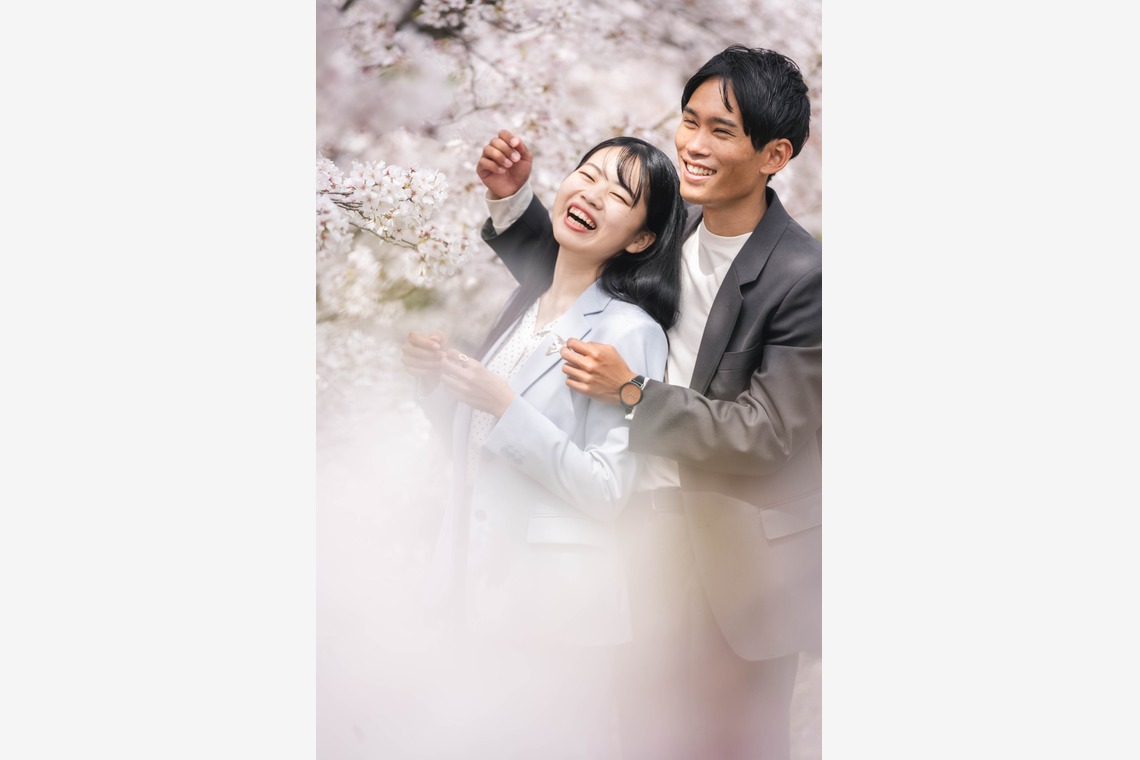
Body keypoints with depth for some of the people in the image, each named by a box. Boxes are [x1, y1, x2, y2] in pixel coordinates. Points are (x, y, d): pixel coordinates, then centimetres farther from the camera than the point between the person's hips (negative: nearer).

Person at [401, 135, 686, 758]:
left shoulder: (629, 332, -14)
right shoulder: (525, 307, 10)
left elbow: (606, 490, -18)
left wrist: (503, 405, -23)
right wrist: (440, 378, 2)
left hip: (552, 595, -7)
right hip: (475, 577, 7)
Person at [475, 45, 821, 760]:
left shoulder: (803, 277, -21)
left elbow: (765, 434, -20)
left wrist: (633, 394, -24)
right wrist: (514, 197, -1)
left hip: (747, 559, -5)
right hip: (657, 527, 5)